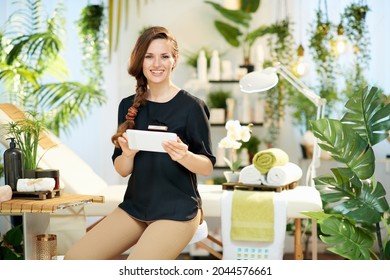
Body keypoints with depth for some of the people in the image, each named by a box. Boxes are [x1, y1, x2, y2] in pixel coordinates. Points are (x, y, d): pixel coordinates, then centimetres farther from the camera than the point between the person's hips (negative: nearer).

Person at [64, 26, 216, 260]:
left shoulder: (191, 106, -7)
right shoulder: (128, 106, 6)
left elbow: (208, 167, -4)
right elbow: (122, 170, 7)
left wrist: (184, 156, -25)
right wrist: (128, 154, -16)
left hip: (177, 210, -5)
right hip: (135, 206, 5)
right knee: (75, 259, -8)